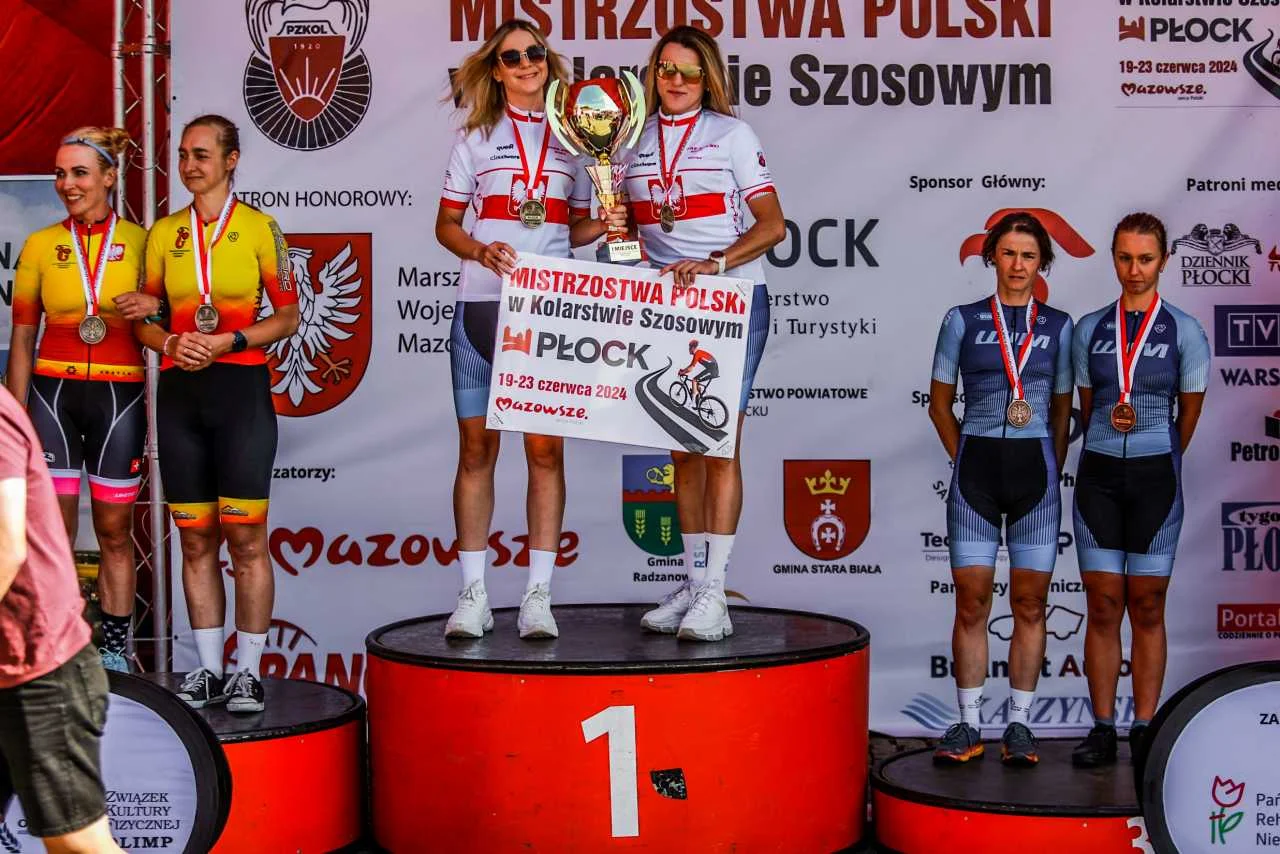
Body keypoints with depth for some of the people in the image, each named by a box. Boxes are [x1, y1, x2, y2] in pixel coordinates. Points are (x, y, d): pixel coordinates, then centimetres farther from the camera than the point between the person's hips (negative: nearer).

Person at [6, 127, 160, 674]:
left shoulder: (141, 242, 1)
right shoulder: (40, 246, 4)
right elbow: (22, 338, 7)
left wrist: (154, 305, -14)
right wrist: (18, 417, 1)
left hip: (118, 397, -1)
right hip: (53, 393, 1)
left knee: (114, 531, 7)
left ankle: (115, 655, 16)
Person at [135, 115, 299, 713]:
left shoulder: (259, 228, 2)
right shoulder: (164, 233, 11)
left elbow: (288, 315, 2)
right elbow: (144, 319, 14)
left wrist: (230, 340, -11)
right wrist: (170, 342, -7)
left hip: (241, 389, -3)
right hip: (180, 393, 4)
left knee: (246, 537, -3)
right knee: (194, 538, 7)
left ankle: (248, 671, 4)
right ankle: (207, 668, 15)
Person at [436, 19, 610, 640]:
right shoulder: (476, 136, 9)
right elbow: (446, 224, 7)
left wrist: (604, 225, -4)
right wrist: (480, 251, -13)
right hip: (482, 305, -1)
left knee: (546, 449, -1)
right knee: (477, 446, 1)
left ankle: (538, 595, 4)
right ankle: (473, 594, 8)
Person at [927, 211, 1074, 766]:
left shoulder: (1058, 326, 8)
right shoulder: (963, 321, 5)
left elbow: (1062, 409, 12)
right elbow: (940, 403, 10)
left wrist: (1052, 471, 6)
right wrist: (964, 462, 5)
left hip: (1036, 470, 1)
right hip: (976, 469, -1)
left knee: (1029, 602, 2)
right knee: (971, 601, -1)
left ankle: (1019, 726, 10)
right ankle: (968, 726, 6)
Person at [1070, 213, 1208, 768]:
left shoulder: (1184, 331, 0)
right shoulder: (1090, 329, 6)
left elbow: (1189, 413, 9)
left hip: (1155, 477, -2)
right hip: (1099, 476, 2)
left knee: (1147, 607, 2)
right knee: (1103, 605, 1)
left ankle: (1144, 730, 8)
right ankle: (1102, 729, 6)